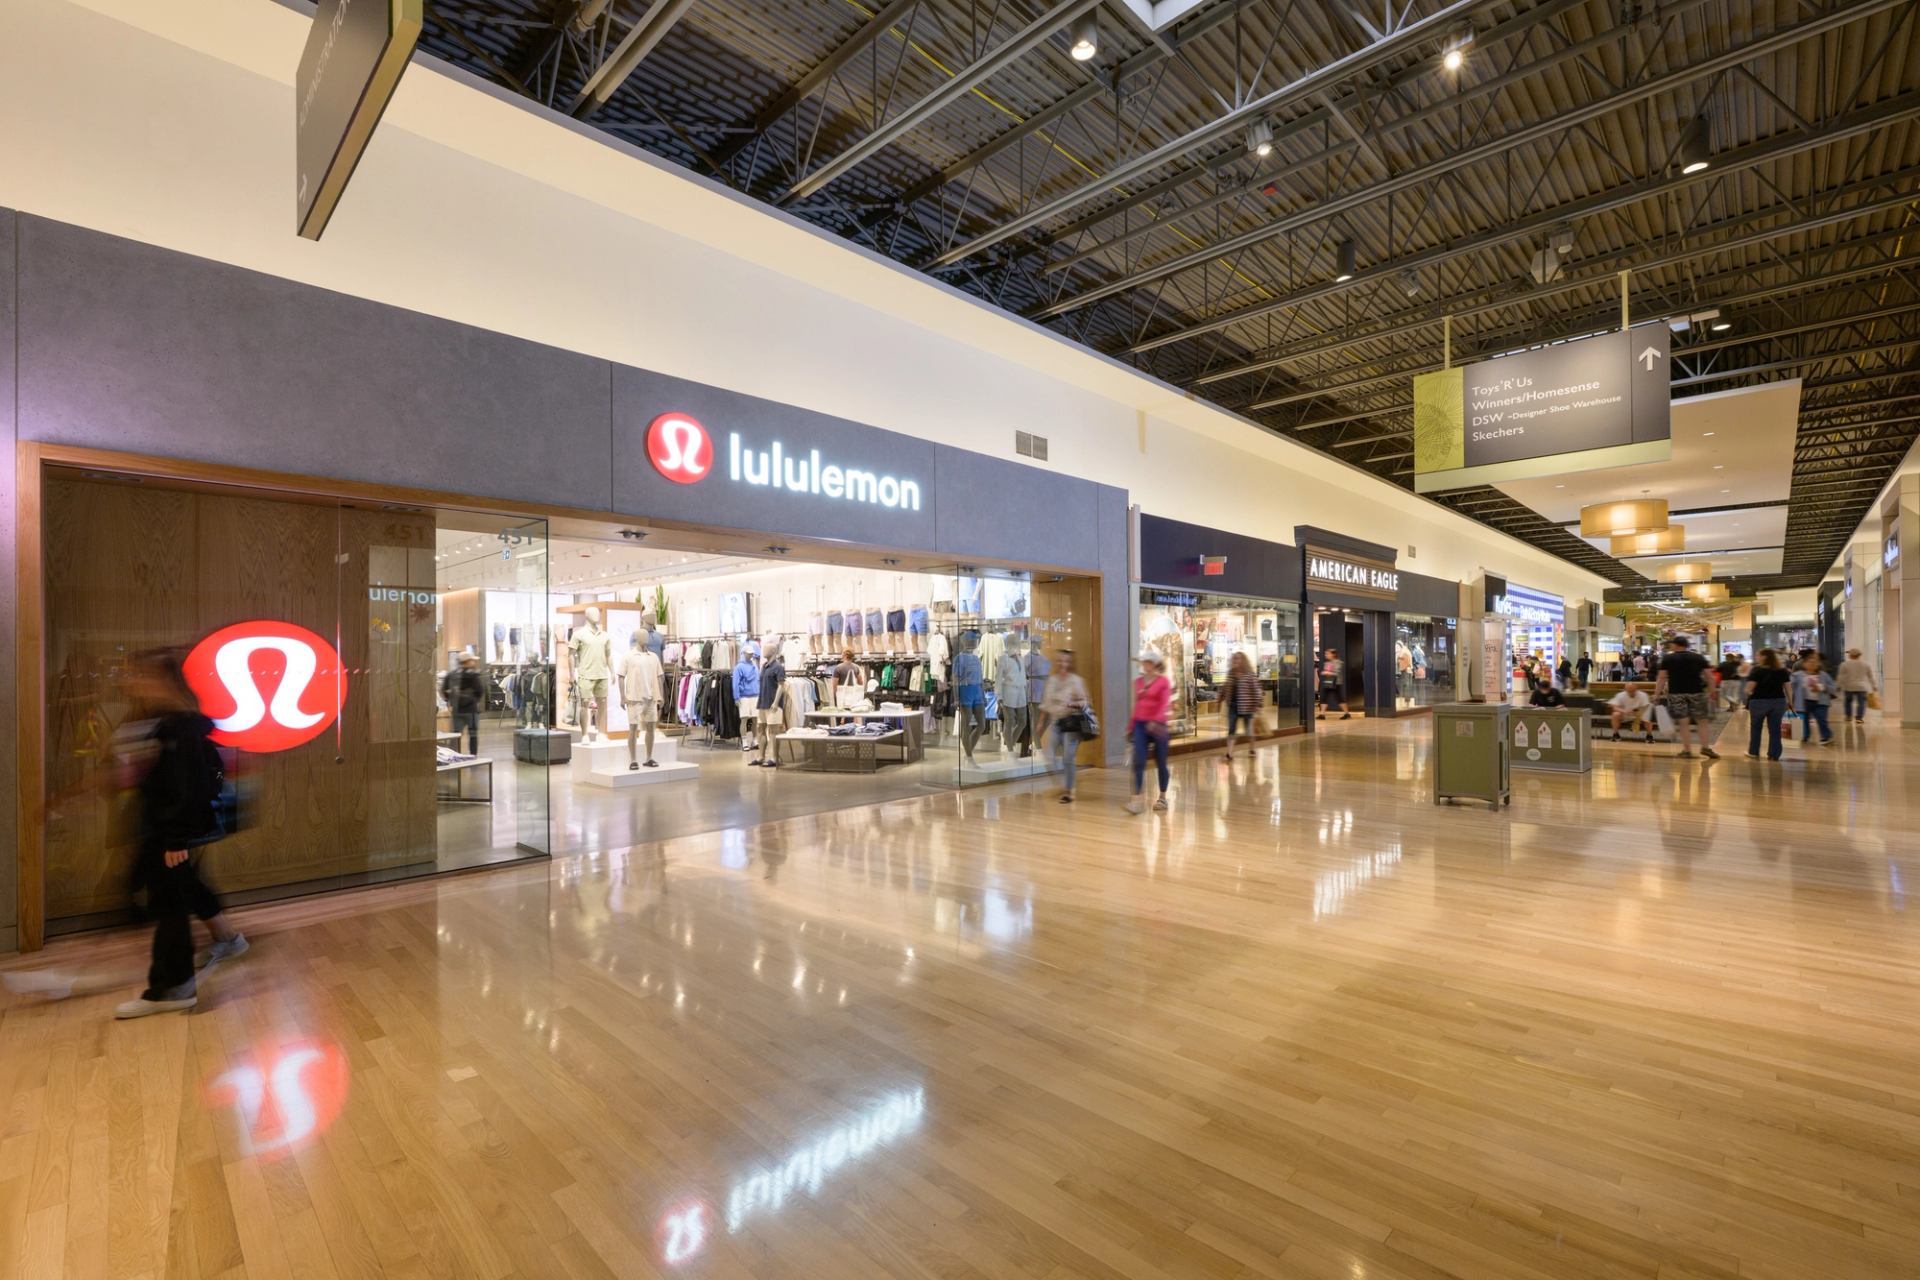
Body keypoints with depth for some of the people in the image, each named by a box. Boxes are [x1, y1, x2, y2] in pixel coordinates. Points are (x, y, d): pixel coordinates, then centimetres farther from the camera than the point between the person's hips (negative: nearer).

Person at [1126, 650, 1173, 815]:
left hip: (1157, 725, -3)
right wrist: (1130, 726, 15)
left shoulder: (1163, 681, -4)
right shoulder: (1138, 681, 11)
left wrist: (1155, 721, -31)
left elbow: (1165, 705, -15)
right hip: (1140, 725, 3)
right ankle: (1138, 799, -11)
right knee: (1138, 762, -9)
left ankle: (1163, 797, 24)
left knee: (1160, 762, 8)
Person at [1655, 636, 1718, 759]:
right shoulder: (1699, 658, 5)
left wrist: (1657, 693, -1)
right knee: (1702, 720, 12)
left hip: (1676, 693, -2)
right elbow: (1707, 675, 4)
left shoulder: (1667, 659, -1)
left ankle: (1687, 750, 3)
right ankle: (1705, 747, 7)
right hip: (1696, 692, 2)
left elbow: (1662, 678, -4)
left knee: (1683, 722, 0)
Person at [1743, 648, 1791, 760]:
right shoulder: (1782, 670, 6)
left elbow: (1750, 688, -14)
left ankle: (1753, 752, 17)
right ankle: (1774, 754, 8)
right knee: (1775, 729, 7)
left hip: (1759, 701, -4)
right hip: (1778, 701, 4)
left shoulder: (1757, 670, -10)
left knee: (1755, 727, 11)